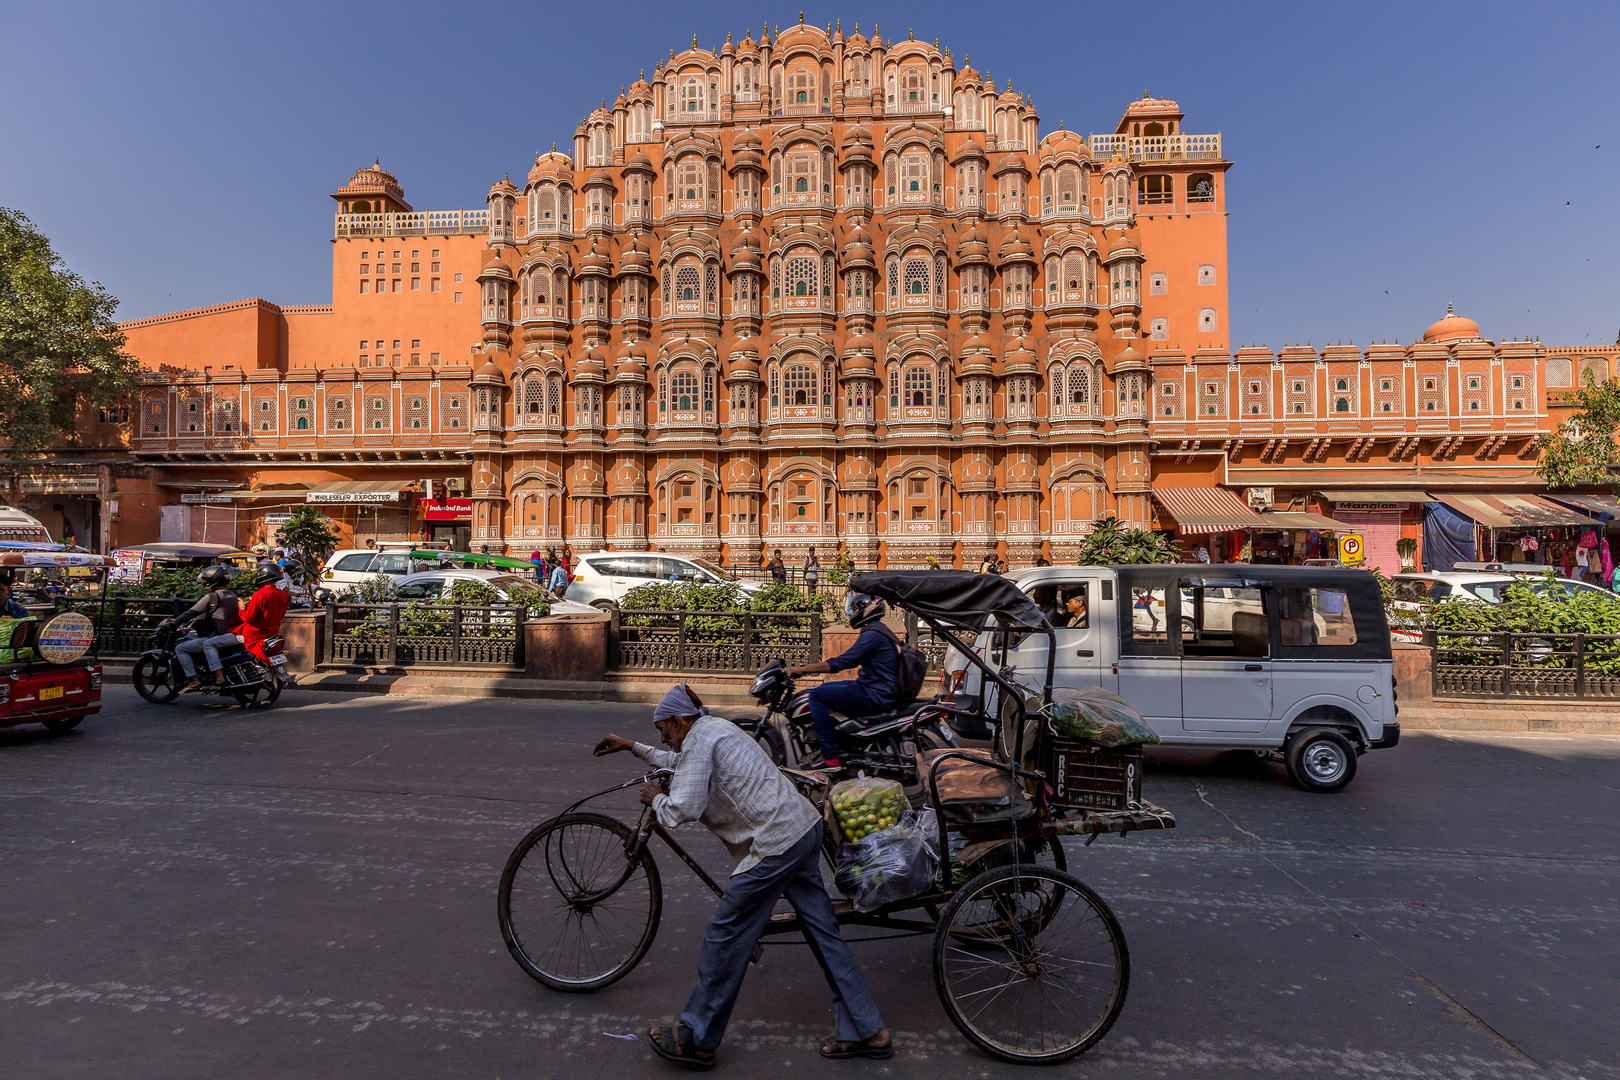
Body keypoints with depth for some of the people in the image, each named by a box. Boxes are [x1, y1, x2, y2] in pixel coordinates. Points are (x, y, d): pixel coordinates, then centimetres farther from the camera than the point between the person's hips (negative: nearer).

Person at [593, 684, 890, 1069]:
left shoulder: (699, 739, -9)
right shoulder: (715, 728, 20)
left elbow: (684, 809, -18)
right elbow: (680, 762, 40)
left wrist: (656, 799, 2)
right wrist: (632, 746, 41)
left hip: (776, 843, -11)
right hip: (805, 826, 11)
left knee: (725, 937, 3)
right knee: (823, 930, 14)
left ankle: (696, 1040, 18)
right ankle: (867, 1031, 22)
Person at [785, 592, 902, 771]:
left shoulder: (872, 634, -17)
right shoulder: (878, 630, 16)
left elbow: (841, 662, -22)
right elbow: (849, 659, 22)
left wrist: (801, 669, -17)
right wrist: (811, 667, 17)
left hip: (875, 697, -10)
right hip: (881, 693, 10)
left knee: (817, 695, -11)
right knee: (825, 689, 21)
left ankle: (830, 758, -13)